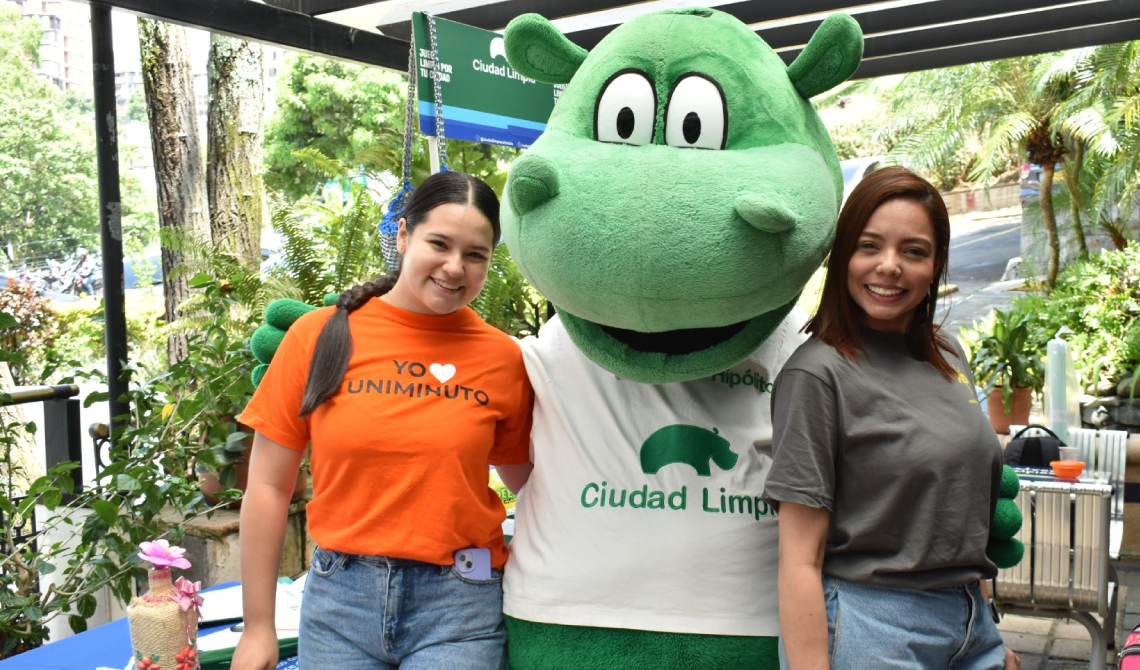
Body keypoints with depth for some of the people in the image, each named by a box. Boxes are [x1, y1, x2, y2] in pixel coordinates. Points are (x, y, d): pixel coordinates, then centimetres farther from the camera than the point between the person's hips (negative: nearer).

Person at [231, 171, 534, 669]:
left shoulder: (504, 359, -3)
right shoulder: (319, 336, -4)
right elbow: (269, 486, 0)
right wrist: (258, 629, 3)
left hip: (457, 609, 0)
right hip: (338, 597, 1)